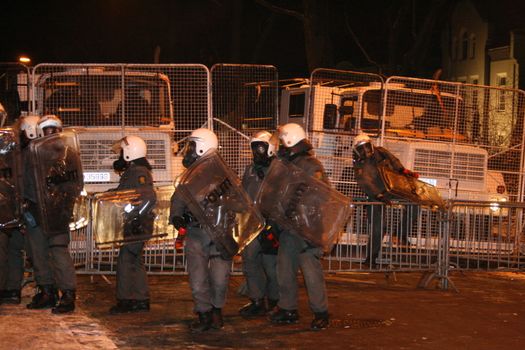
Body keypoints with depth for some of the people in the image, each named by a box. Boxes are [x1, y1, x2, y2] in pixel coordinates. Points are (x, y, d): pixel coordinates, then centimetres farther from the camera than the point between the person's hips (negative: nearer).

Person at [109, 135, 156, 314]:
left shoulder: (139, 172, -17)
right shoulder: (131, 171, 16)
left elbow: (149, 197, -27)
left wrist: (140, 222, -29)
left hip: (137, 225, -11)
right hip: (132, 225, 11)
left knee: (126, 260, -7)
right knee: (135, 261, 14)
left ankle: (125, 301, -2)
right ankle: (141, 300, 20)